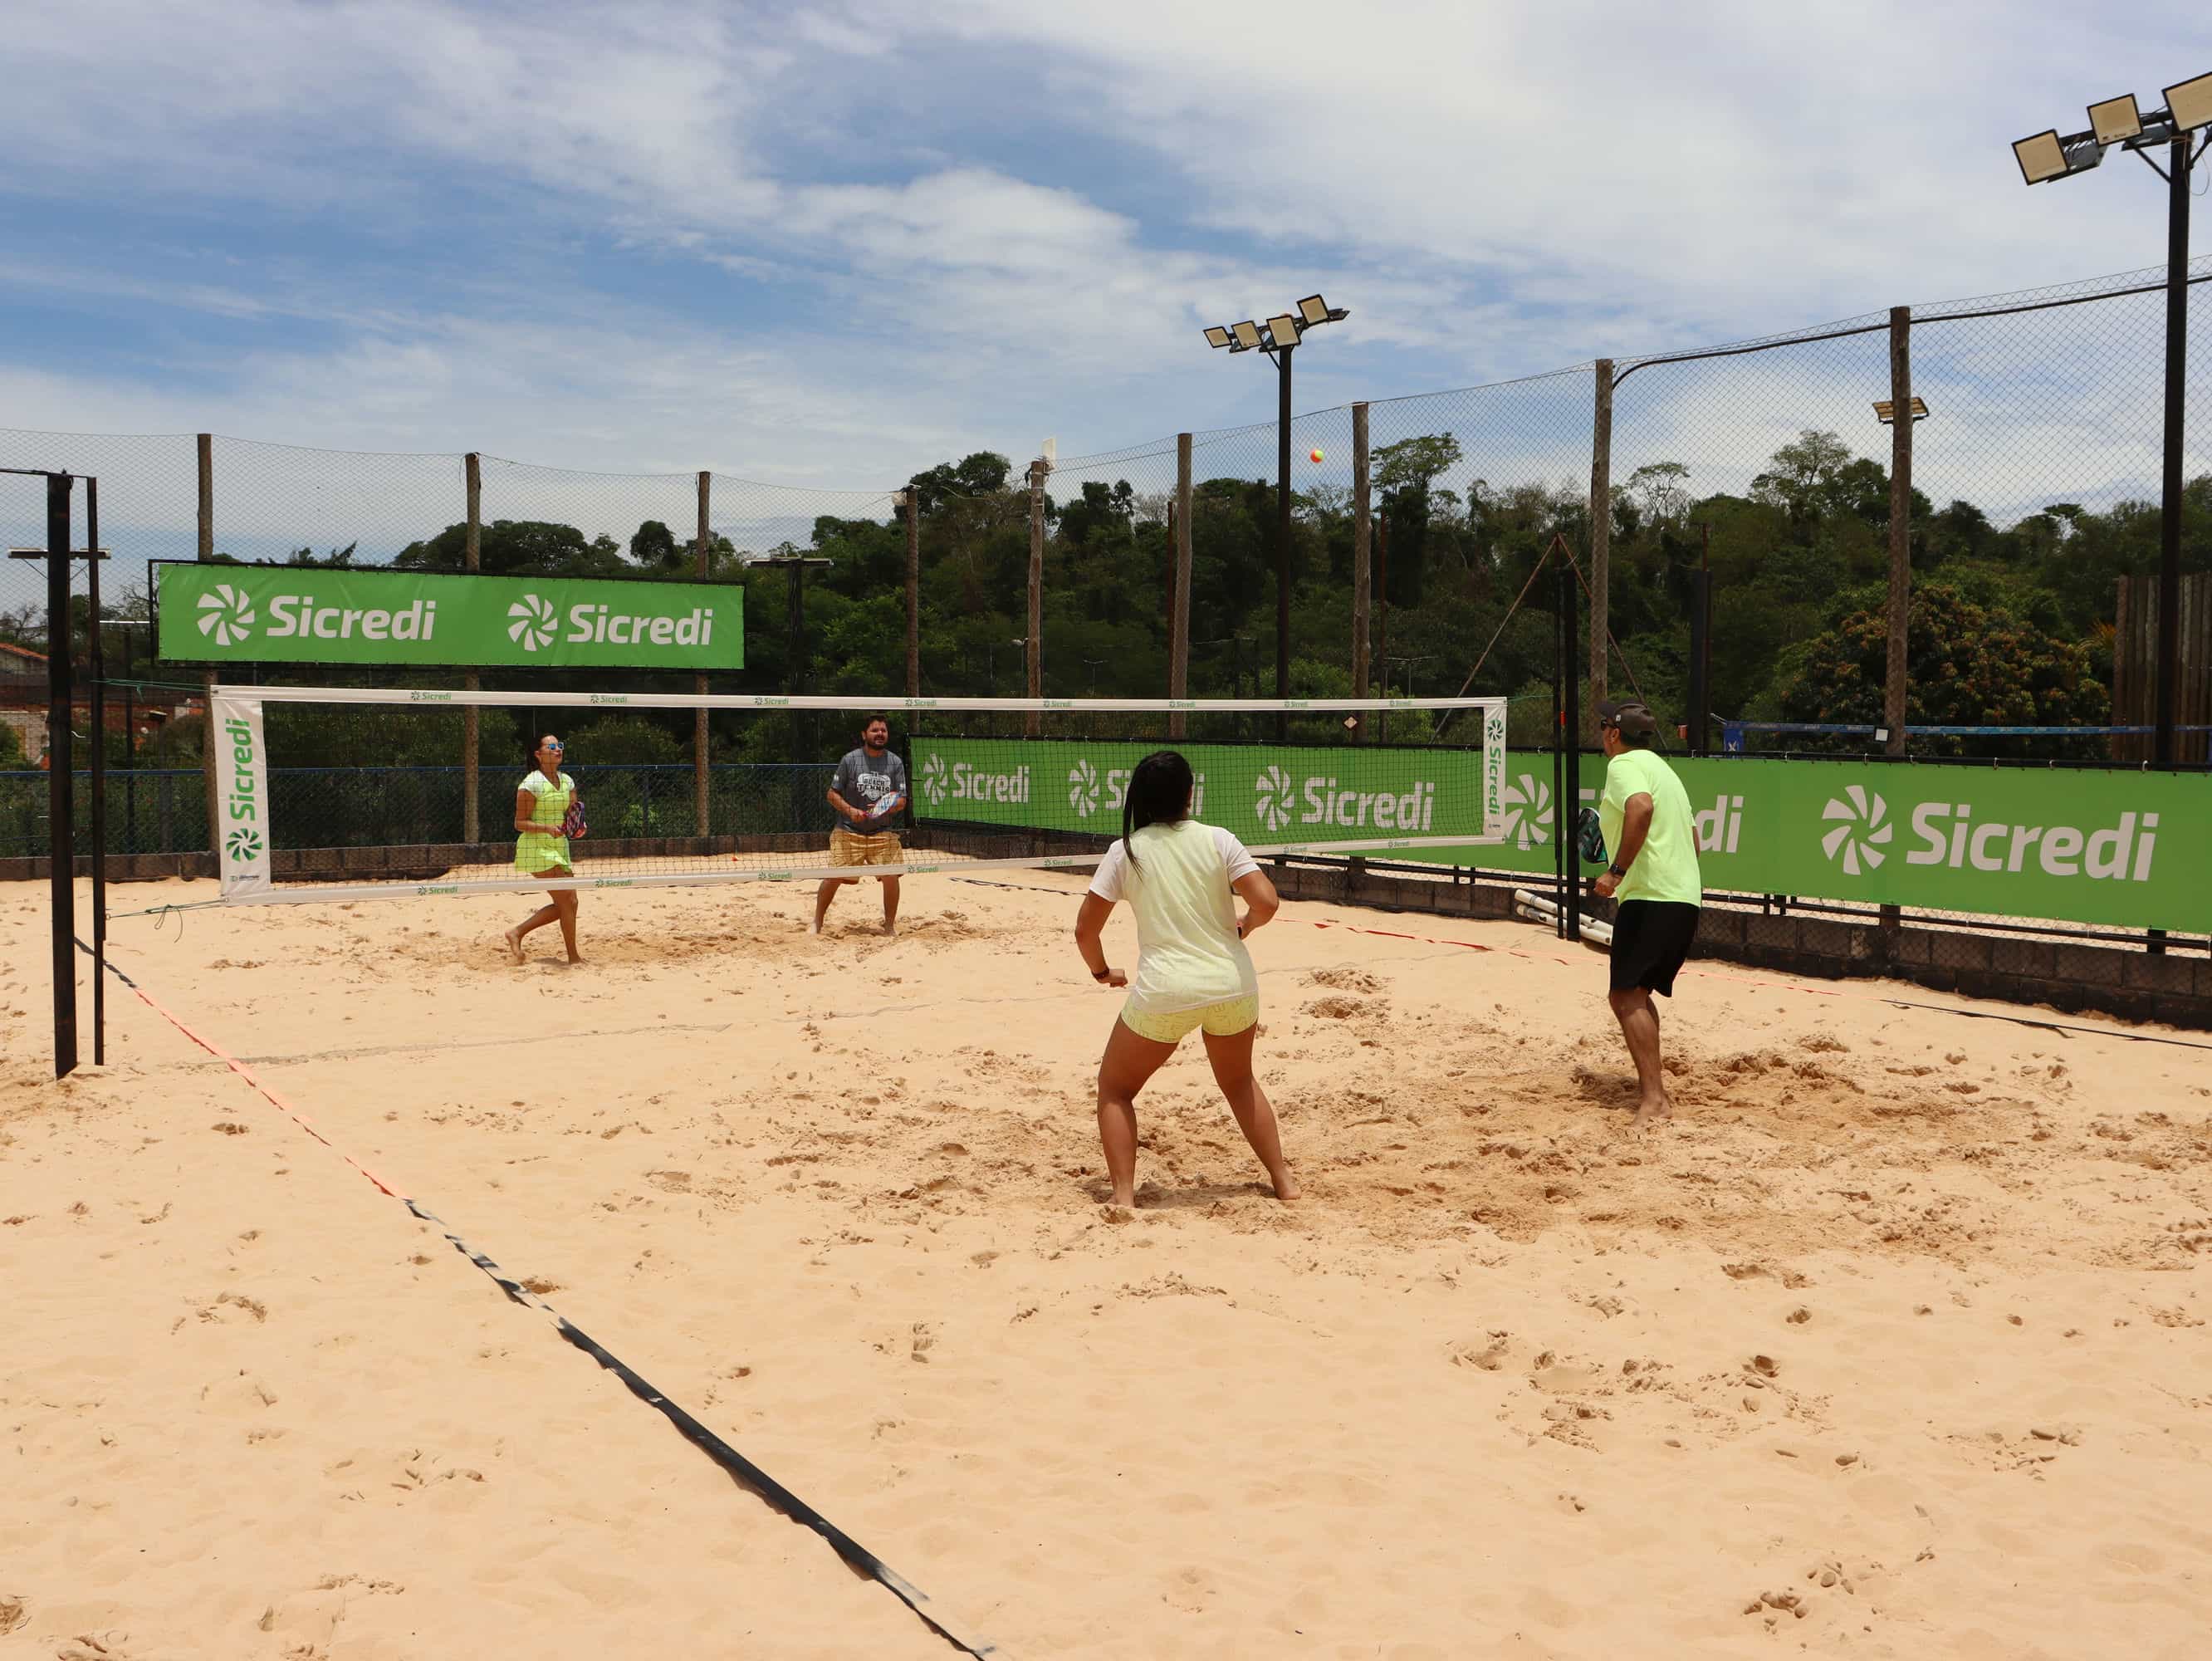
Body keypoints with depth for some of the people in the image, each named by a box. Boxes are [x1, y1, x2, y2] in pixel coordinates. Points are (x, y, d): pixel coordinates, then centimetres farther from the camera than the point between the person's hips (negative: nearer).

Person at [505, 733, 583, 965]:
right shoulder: (531, 784, -12)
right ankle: (573, 957, -1)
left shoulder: (567, 781, 9)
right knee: (568, 901, -11)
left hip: (558, 847, 8)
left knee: (565, 905, 6)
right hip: (537, 848, -8)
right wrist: (547, 828, -28)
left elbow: (571, 816, 15)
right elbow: (520, 823, -13)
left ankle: (516, 933, 18)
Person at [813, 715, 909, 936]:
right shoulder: (850, 759, -2)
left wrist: (889, 808, -19)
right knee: (833, 878, -6)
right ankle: (817, 923, 12)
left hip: (882, 833, 2)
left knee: (891, 877, -9)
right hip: (849, 832, -2)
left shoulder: (895, 763, 4)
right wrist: (850, 810, -16)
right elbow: (833, 794, 1)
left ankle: (890, 925, 9)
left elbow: (901, 801, 3)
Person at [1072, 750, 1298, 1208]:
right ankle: (1283, 1182, 28)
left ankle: (1124, 1196, 7)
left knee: (1115, 1089, 18)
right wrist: (1243, 927, 12)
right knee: (1239, 1081, 29)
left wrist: (1101, 971, 17)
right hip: (1234, 986, 2)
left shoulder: (1125, 851, -1)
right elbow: (1265, 901, -9)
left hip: (1163, 994, -2)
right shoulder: (1218, 840, -1)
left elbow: (1085, 929, -1)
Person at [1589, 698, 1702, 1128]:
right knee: (1636, 994, 19)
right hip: (1686, 896, 10)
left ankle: (1654, 1099, -20)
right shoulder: (1662, 768, 24)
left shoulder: (1624, 764, -5)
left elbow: (1641, 806, -28)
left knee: (1626, 995, -13)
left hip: (1649, 897, -10)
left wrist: (1617, 870, -25)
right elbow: (1693, 841, 28)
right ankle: (1651, 1083, 23)